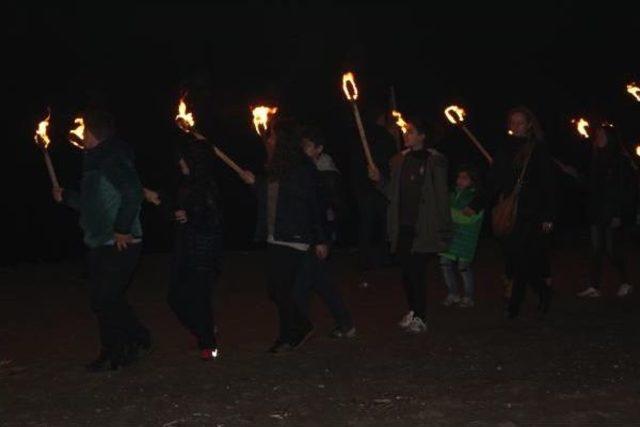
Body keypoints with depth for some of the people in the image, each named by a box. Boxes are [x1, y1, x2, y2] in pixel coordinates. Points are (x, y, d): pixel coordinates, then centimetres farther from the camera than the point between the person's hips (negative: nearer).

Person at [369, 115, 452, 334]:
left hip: (423, 227, -5)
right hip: (402, 226, 6)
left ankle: (420, 317, 6)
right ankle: (413, 310, 27)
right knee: (406, 270, 10)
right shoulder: (400, 160, 12)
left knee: (417, 271, -6)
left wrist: (444, 230, -8)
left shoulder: (434, 161, -5)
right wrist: (379, 180, -2)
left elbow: (441, 197, -6)